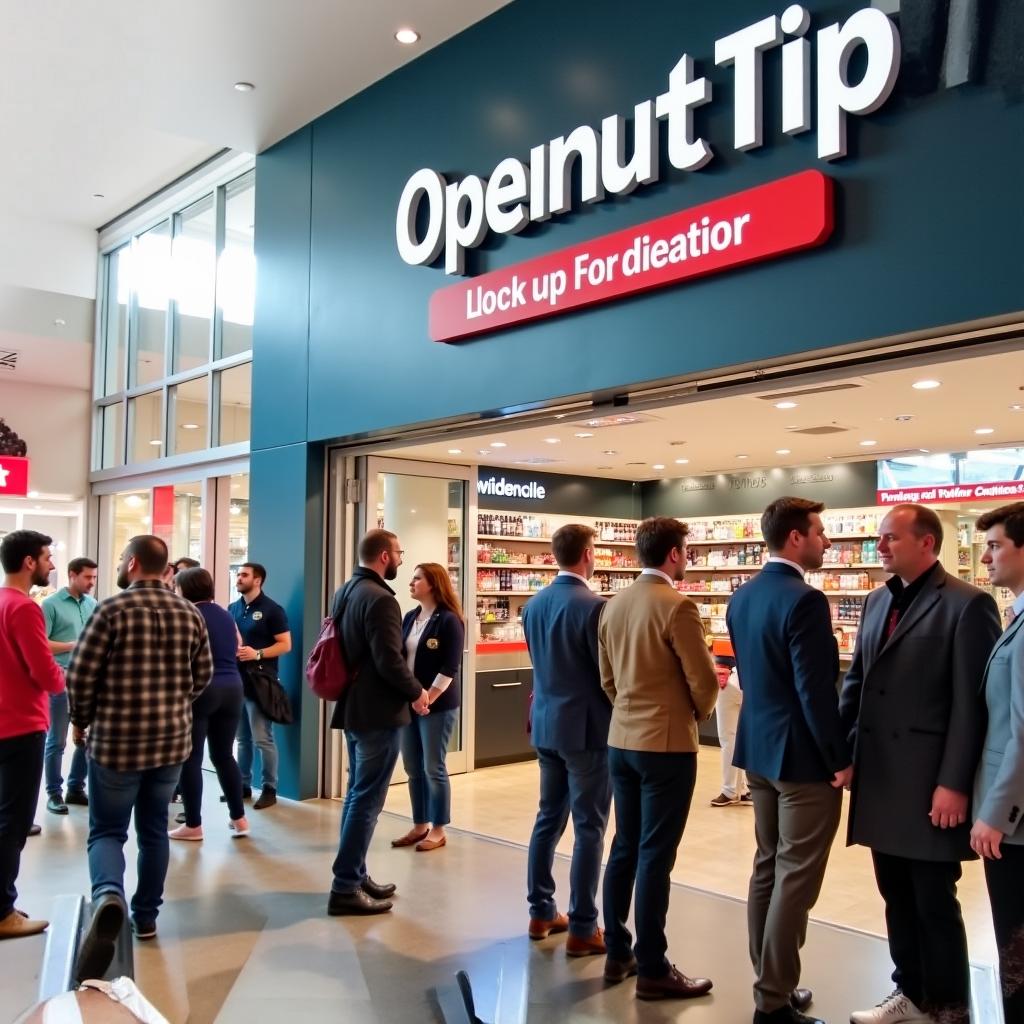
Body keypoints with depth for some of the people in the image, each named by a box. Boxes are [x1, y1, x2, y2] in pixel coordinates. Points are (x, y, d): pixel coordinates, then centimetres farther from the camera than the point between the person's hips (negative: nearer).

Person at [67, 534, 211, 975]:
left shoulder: (112, 608, -12)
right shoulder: (189, 613, 1)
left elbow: (81, 674, -10)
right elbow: (203, 674, 9)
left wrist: (81, 720, 6)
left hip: (116, 738, -4)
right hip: (172, 739, 4)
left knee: (107, 830, 6)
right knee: (154, 830, 17)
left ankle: (107, 897, -22)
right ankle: (146, 916, 25)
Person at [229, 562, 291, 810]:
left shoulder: (271, 610, -5)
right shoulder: (233, 608, 14)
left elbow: (285, 644, -8)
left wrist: (258, 654, -20)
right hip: (236, 681, 6)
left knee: (262, 739, -4)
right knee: (242, 738, 13)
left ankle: (269, 789, 4)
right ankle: (243, 784, 22)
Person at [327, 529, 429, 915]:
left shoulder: (344, 592, 10)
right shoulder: (380, 599, -20)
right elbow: (389, 661, -24)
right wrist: (416, 692, -9)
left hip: (353, 707, 10)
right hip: (378, 711, -10)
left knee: (357, 793, 16)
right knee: (367, 799, -3)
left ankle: (355, 876, 24)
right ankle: (346, 888, 1)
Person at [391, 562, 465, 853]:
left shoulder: (449, 620, -11)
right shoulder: (410, 617, 10)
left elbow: (449, 668, -15)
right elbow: (398, 657, 10)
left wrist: (427, 698, -17)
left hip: (437, 705, -7)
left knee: (433, 768, 1)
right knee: (413, 768, 12)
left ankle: (438, 830, 14)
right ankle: (420, 826, 24)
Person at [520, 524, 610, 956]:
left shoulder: (534, 604, 5)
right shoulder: (593, 606, -17)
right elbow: (610, 671, -14)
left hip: (546, 723, 7)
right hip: (586, 727, -7)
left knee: (548, 818, 16)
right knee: (588, 828, 1)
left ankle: (541, 912, 25)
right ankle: (582, 928, 8)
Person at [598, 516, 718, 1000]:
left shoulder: (613, 605, 5)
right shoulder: (677, 605, -16)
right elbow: (703, 679, -13)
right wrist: (698, 713, 6)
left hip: (621, 739, 7)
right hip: (666, 743, -7)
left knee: (624, 848, 15)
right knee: (655, 855, 0)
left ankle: (617, 953, 25)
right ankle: (652, 969, 10)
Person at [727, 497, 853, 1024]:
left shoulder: (742, 597, 7)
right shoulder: (805, 601, -20)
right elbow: (815, 691, -22)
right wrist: (841, 759, -12)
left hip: (759, 748, 9)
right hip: (803, 756, -9)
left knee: (767, 868, 17)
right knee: (795, 879, 1)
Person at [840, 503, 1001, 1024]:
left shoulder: (967, 604, -10)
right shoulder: (877, 602, 11)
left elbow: (971, 704, -14)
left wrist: (954, 784, -16)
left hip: (929, 781, -6)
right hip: (880, 775, 6)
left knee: (934, 902, 6)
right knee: (897, 896, 17)